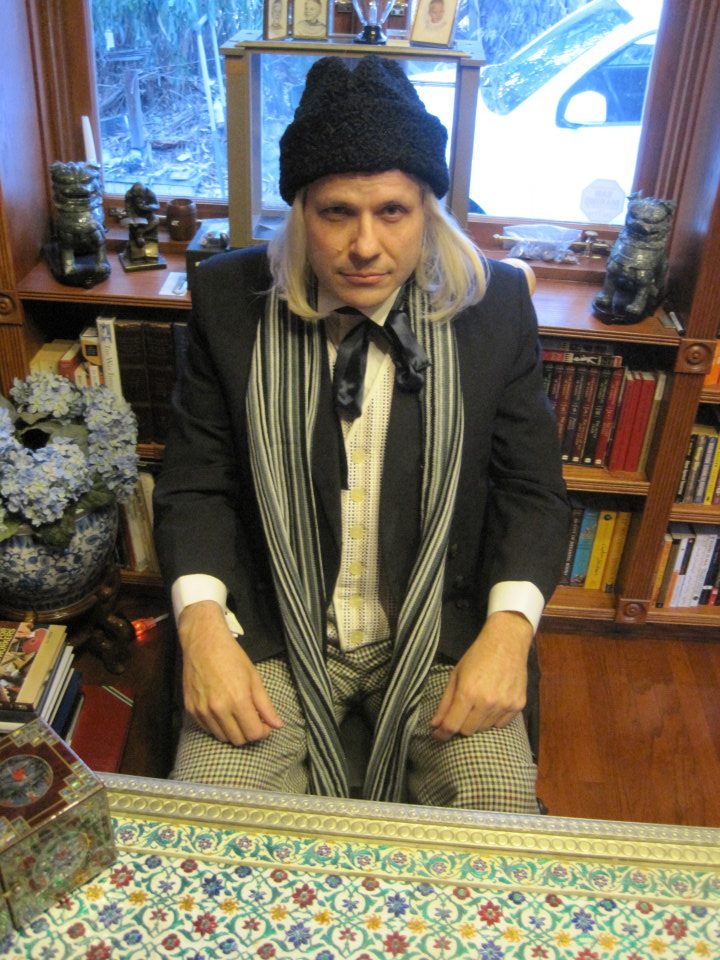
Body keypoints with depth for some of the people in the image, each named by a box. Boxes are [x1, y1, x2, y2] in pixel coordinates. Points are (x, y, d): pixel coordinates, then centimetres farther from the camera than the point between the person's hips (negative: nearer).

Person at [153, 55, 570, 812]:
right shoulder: (229, 300, -5)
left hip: (442, 631, 1)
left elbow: (532, 488, 2)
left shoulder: (494, 307, -5)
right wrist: (202, 624, -16)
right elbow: (195, 483, 0)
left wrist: (509, 627, -14)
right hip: (271, 629, 0)